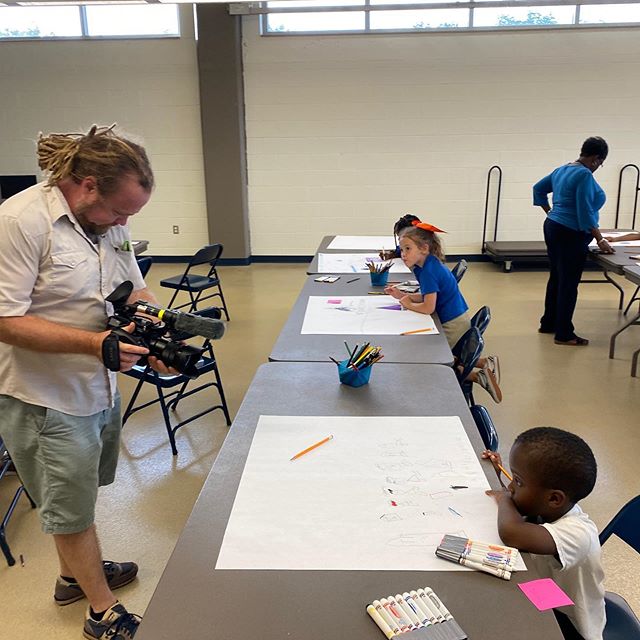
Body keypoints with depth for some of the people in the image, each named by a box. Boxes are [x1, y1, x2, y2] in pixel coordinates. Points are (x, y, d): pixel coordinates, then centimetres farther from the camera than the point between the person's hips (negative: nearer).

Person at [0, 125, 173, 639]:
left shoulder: (106, 220, 1)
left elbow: (134, 289, 9)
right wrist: (95, 341, -32)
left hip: (101, 388, 7)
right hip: (47, 400, -7)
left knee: (78, 496, 25)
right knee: (73, 510, 11)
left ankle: (75, 574, 49)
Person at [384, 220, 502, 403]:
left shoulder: (429, 271, -26)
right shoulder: (428, 265, 2)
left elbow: (428, 307, -30)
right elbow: (427, 296, 10)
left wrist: (408, 304, -13)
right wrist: (402, 295, 0)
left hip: (453, 324, -10)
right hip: (457, 320, 10)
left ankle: (477, 376, 1)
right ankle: (484, 363, 18)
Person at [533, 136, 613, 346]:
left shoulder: (561, 170, 11)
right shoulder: (584, 175, -17)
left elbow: (538, 188, 23)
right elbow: (585, 211, -22)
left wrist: (550, 213, 25)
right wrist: (600, 239, -18)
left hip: (553, 227, 10)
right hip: (571, 235, -9)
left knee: (556, 278, 17)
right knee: (569, 284, -3)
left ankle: (548, 323, 27)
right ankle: (564, 334, 3)